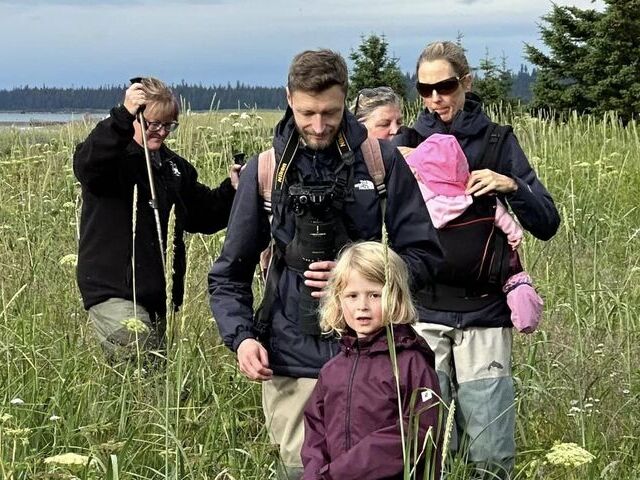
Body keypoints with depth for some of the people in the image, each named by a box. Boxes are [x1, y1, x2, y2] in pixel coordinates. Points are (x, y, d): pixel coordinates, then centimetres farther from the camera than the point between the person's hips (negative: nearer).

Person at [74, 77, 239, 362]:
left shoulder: (174, 167, 17)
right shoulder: (113, 157, -5)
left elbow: (202, 216, 22)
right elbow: (86, 164, -30)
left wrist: (232, 190, 3)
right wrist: (123, 116, -40)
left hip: (161, 295, 7)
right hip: (113, 293, -7)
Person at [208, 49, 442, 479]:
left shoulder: (381, 161, 1)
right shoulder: (266, 170, 5)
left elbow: (424, 255, 4)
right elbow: (229, 275, 10)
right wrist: (241, 336, -6)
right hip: (291, 365, 1)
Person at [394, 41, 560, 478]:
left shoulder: (496, 141, 3)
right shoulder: (407, 143, 6)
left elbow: (547, 225, 1)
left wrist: (511, 186, -16)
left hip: (483, 314, -1)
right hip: (423, 313, 1)